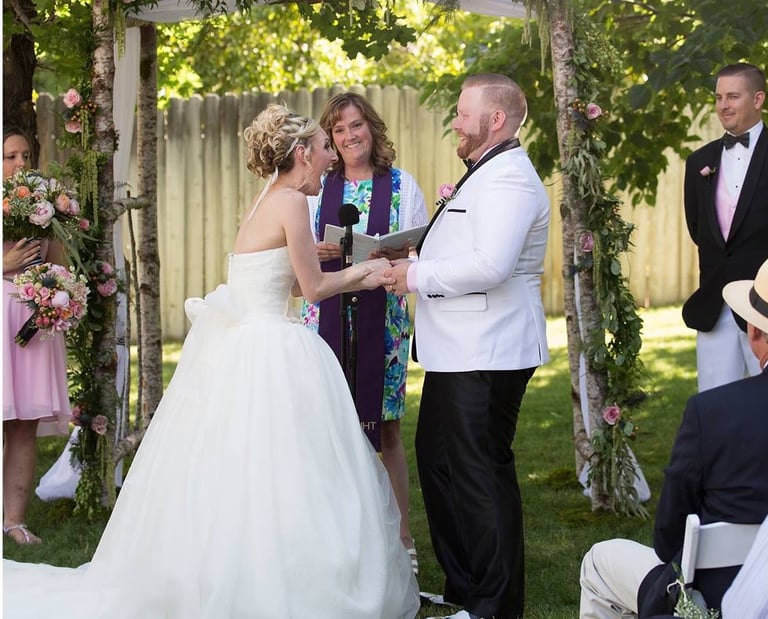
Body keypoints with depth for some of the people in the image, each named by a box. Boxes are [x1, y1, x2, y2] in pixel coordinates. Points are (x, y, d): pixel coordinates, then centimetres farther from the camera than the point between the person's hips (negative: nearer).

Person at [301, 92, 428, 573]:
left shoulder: (402, 184, 6)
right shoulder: (317, 186, 9)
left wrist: (396, 257, -16)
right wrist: (316, 252, -11)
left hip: (383, 317, -1)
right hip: (326, 313, 1)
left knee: (387, 428, 2)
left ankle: (402, 536, 11)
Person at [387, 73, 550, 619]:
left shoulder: (509, 178, -15)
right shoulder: (487, 174, 20)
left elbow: (490, 265, -27)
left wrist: (417, 275, -16)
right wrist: (413, 267, 11)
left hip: (487, 356, -11)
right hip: (458, 351, 11)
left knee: (481, 475, -5)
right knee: (436, 461, 18)